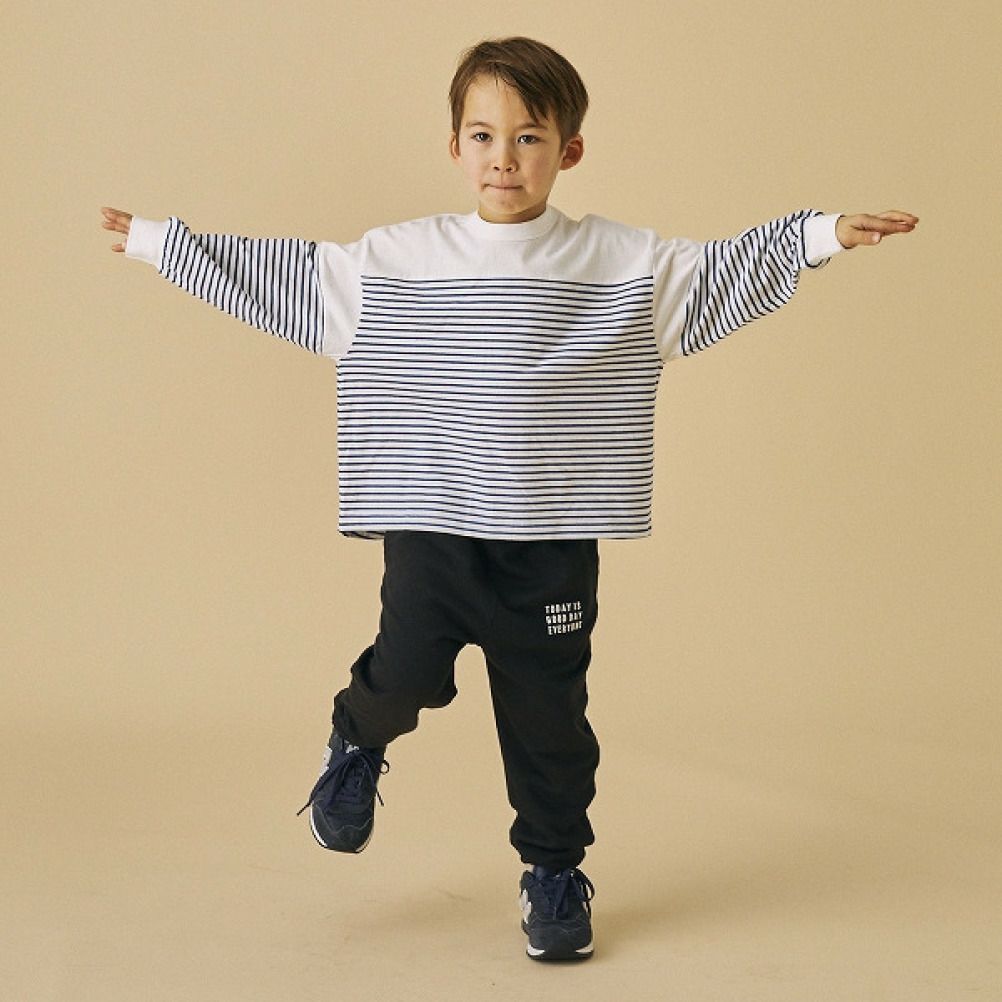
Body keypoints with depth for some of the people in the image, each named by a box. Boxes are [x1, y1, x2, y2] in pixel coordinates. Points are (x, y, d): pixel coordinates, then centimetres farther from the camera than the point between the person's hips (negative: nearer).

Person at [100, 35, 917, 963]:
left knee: (547, 710, 5)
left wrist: (825, 232, -5)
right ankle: (358, 744, 25)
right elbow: (277, 273, 12)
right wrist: (159, 241, 15)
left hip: (553, 537, 0)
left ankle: (554, 869, 25)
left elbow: (721, 272, 5)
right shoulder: (390, 259, 3)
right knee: (410, 669, -11)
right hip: (429, 521, 0)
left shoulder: (623, 262, 2)